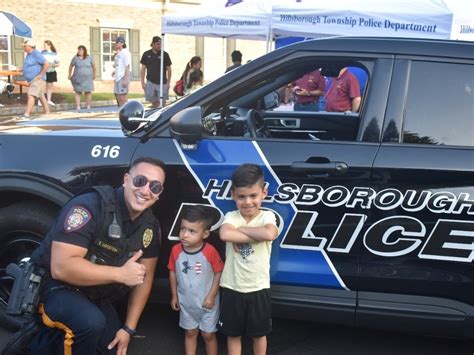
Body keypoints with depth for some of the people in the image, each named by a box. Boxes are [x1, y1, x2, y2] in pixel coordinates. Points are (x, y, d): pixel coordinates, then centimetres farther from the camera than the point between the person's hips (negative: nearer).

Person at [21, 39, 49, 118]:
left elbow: (46, 64, -21)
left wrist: (41, 75, -21)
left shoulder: (36, 54, -16)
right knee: (40, 96, 17)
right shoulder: (29, 54, 13)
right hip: (32, 80, 10)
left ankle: (26, 114, -26)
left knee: (31, 95, -19)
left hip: (38, 79, -10)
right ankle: (47, 112, 27)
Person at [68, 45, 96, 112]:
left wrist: (94, 75, 16)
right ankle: (78, 106, 0)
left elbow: (94, 66, 14)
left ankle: (88, 106, 8)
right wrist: (70, 75, 13)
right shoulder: (75, 58, 1)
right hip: (78, 79, 0)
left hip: (87, 78, 0)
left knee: (88, 92, -2)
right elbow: (71, 66, 12)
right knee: (77, 92, -3)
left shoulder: (89, 58, 2)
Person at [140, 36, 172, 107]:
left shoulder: (165, 54, 2)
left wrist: (168, 82, 0)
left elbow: (168, 69, 5)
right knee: (153, 102, 6)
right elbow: (143, 69, 9)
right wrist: (143, 82, 3)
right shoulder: (146, 54, 5)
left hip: (162, 83, -1)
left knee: (161, 103, -3)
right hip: (150, 82, 1)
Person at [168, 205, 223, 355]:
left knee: (208, 335, 14)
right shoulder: (176, 250, -14)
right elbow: (173, 273, 0)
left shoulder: (210, 251, -24)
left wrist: (212, 296, -14)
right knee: (190, 333, 21)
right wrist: (174, 295, 5)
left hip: (207, 302, -3)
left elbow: (219, 273, -14)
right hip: (186, 302, 3)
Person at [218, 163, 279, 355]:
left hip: (258, 288, 0)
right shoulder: (231, 217, -8)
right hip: (232, 287, 1)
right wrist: (257, 236, -26)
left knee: (259, 333, 18)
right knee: (233, 333, 17)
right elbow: (225, 234, -30)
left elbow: (270, 234, -32)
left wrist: (241, 229, -21)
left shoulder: (267, 216, -9)